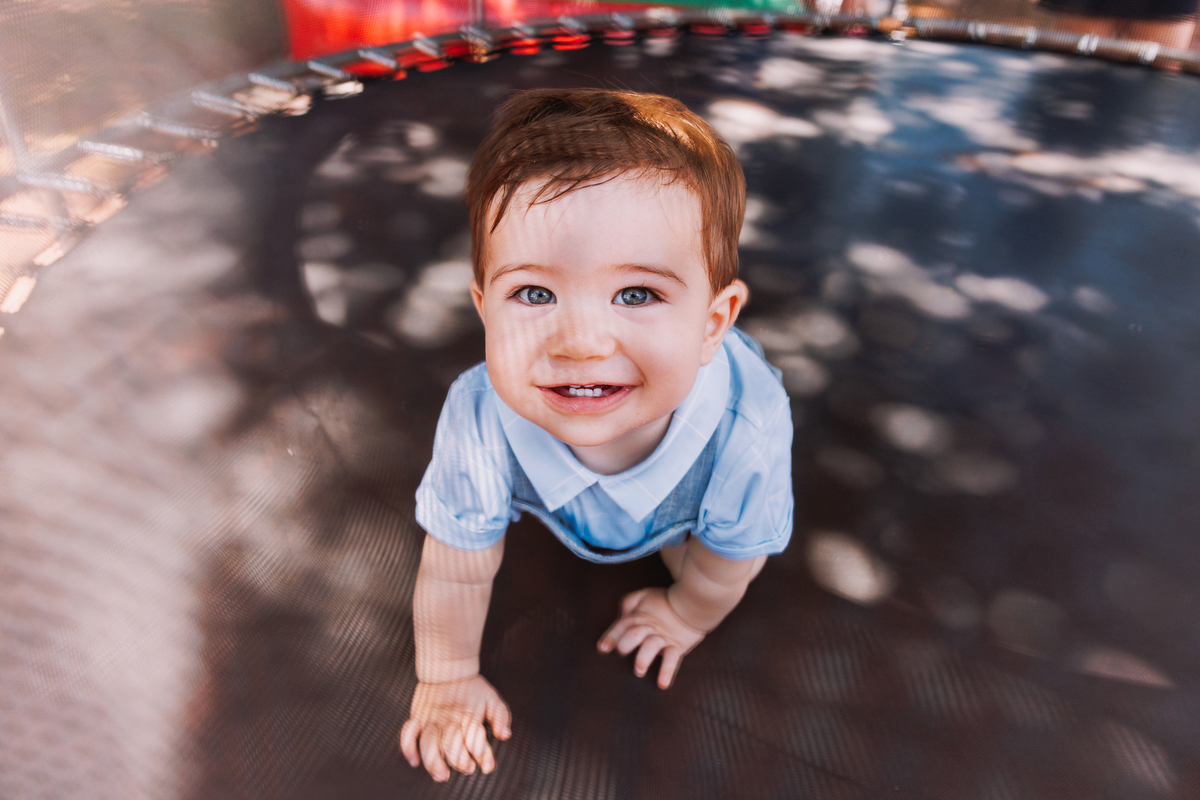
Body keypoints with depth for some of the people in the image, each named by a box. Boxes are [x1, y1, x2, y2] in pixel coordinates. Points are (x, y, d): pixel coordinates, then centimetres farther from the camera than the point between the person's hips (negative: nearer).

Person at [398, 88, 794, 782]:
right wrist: (448, 679, -7)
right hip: (561, 511, 2)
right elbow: (456, 572, -23)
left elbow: (726, 561, -21)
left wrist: (686, 616, -2)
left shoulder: (749, 426, -46)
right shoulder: (478, 421, -43)